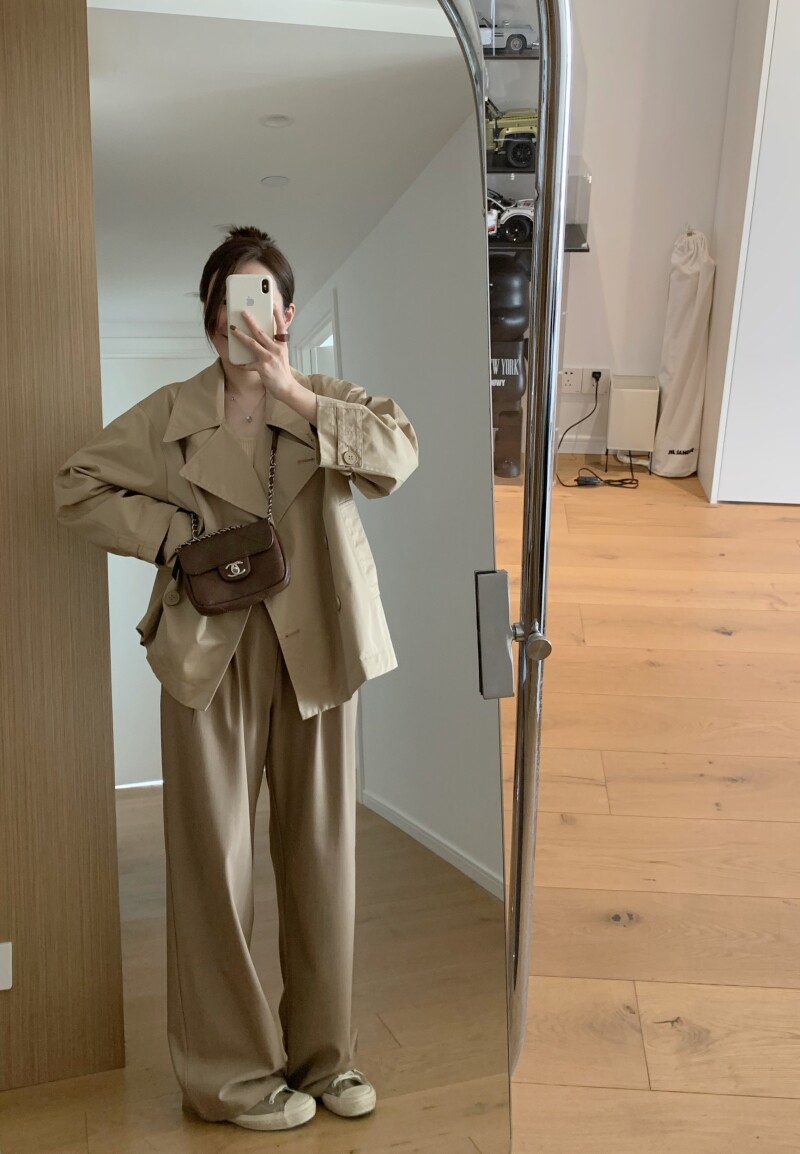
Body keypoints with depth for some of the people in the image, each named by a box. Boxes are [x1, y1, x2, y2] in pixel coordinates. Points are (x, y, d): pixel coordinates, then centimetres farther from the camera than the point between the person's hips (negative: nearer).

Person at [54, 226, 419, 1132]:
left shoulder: (330, 403, 7)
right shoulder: (169, 415, 4)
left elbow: (399, 454, -12)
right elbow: (77, 489, 4)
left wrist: (300, 396, -19)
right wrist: (169, 536, -7)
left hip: (317, 651, 2)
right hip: (212, 656, -1)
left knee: (322, 855, 10)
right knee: (214, 862, 3)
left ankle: (322, 1052, 28)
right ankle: (231, 1072, 21)